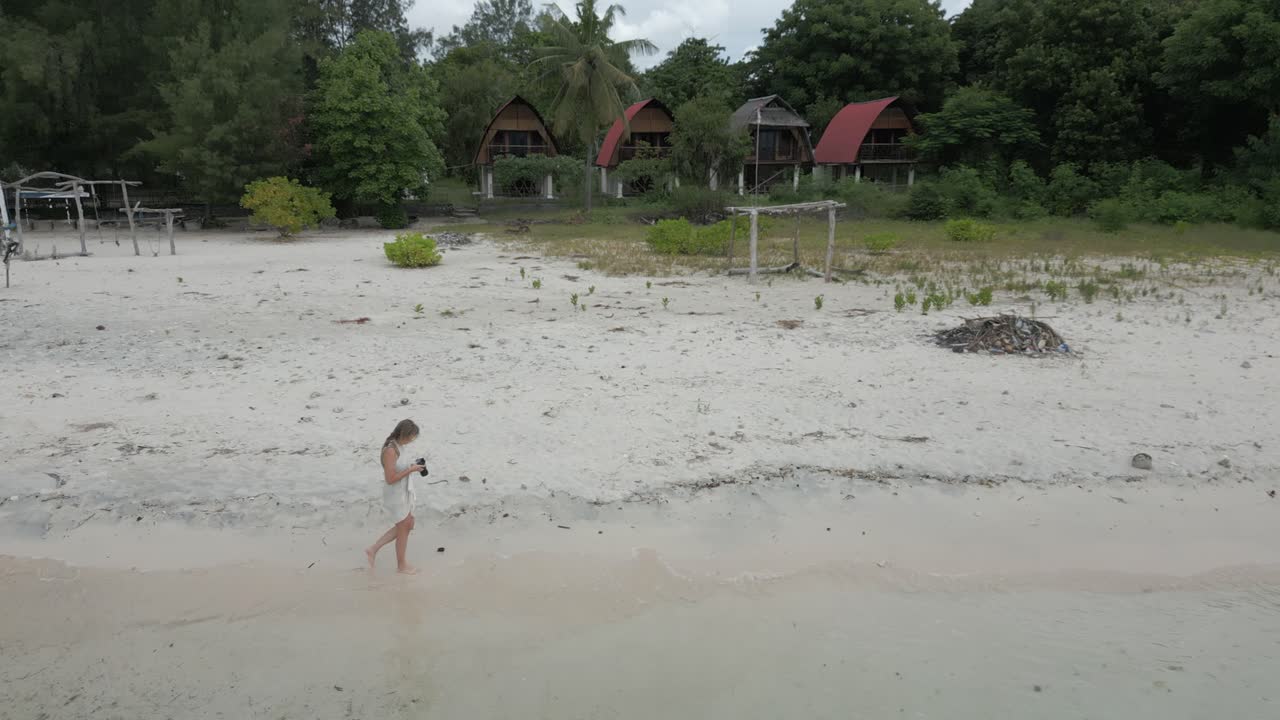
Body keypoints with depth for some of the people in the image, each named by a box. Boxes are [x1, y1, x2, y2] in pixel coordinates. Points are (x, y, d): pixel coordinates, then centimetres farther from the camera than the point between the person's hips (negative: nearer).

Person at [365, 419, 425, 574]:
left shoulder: (398, 446, 3)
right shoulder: (390, 450, -28)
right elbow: (390, 479, -27)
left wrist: (413, 466, 5)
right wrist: (411, 470, -22)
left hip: (403, 493, 10)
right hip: (395, 496, -10)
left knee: (408, 525, 21)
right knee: (404, 530, 8)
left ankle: (373, 549, 29)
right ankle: (401, 565, 29)